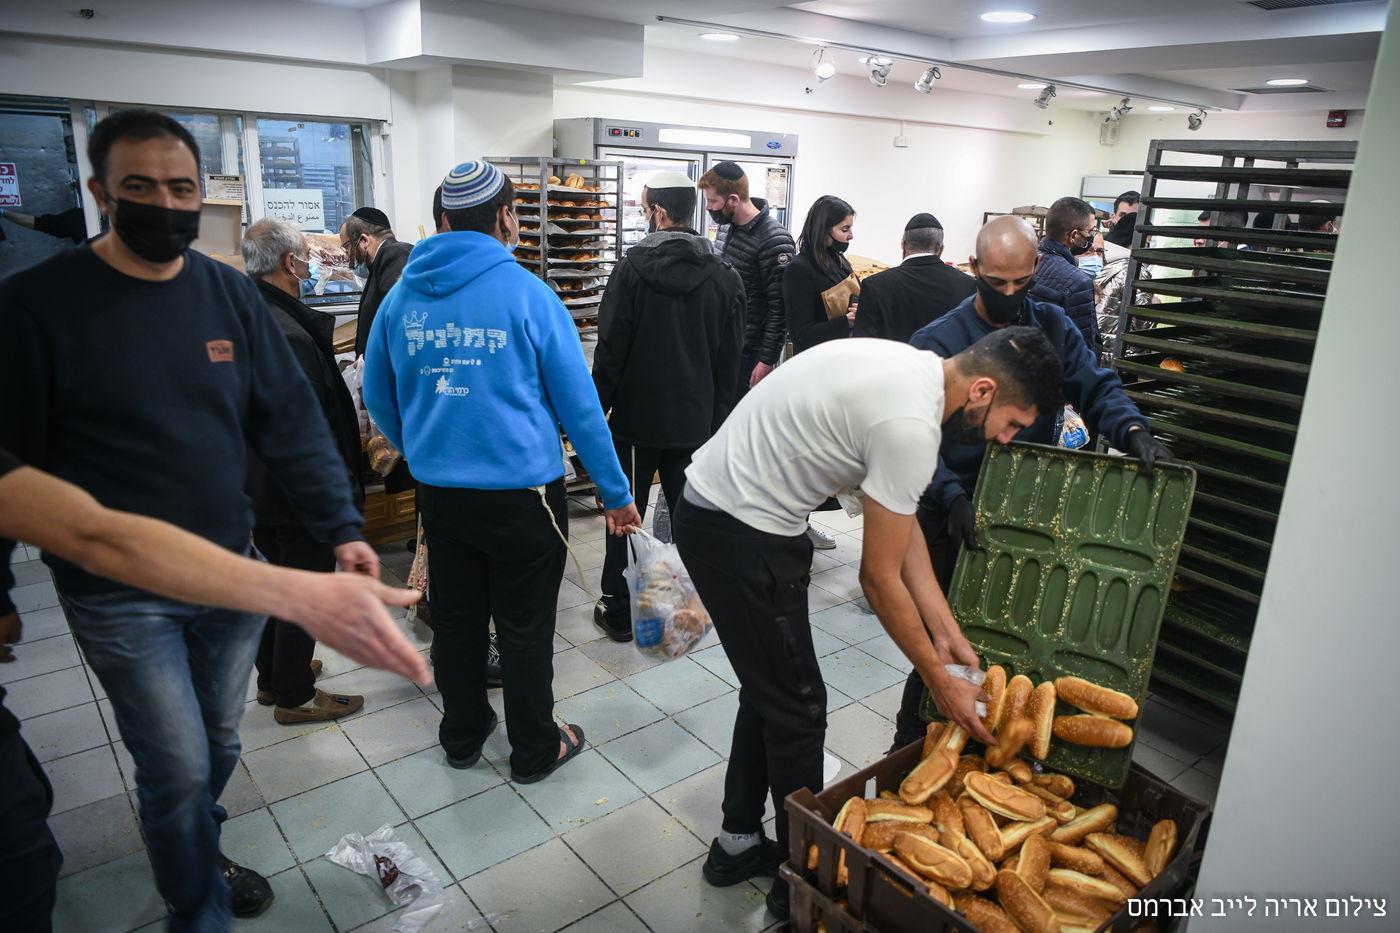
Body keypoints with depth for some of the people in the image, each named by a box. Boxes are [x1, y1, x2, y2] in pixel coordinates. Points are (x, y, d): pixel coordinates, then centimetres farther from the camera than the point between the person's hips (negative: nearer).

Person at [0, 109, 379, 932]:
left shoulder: (231, 293, -1)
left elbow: (292, 421, -2)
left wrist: (343, 526, -9)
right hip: (120, 595, -4)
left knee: (219, 747, 21)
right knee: (179, 767, 2)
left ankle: (198, 852, 50)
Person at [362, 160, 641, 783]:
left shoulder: (402, 296, 1)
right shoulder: (526, 293, -12)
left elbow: (378, 398, 12)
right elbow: (578, 404, -10)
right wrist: (616, 493, -2)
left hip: (439, 492, 5)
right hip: (522, 492, -4)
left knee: (454, 618, 18)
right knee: (525, 626, 9)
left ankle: (462, 736, 37)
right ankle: (535, 750, 26)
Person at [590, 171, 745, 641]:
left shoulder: (633, 267, -11)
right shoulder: (723, 275, 1)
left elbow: (610, 348, -10)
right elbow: (729, 360, 6)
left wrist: (597, 406, -1)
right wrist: (717, 416, 13)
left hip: (637, 416, -3)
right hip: (696, 420, 3)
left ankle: (618, 611, 16)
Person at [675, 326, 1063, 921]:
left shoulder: (911, 371, 6)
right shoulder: (911, 425, -25)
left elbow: (903, 521, 10)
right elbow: (879, 579, -17)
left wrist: (947, 632, 9)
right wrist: (941, 682, -4)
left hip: (713, 508, 10)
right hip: (741, 534, -10)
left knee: (769, 689, 21)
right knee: (797, 705, 5)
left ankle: (738, 844, 38)